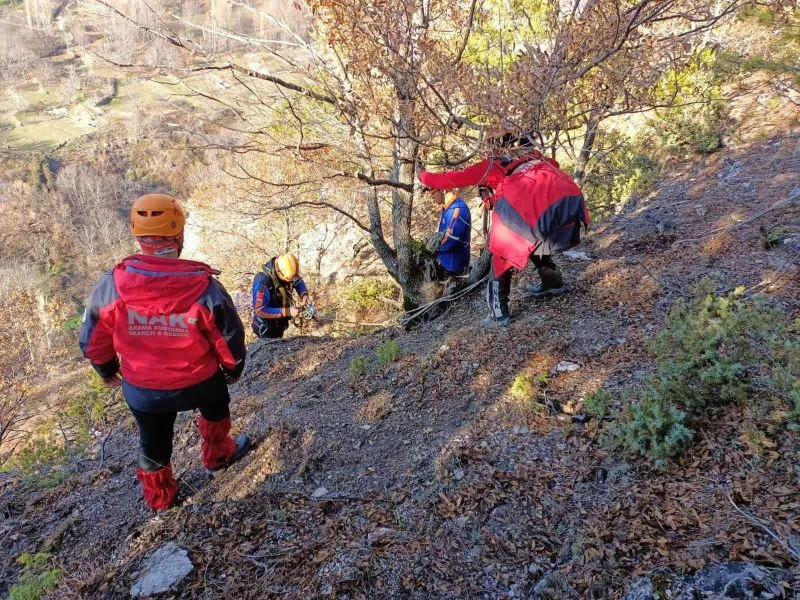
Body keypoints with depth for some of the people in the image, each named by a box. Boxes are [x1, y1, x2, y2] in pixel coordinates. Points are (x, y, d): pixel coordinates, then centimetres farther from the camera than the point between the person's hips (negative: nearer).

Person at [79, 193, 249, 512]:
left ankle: (159, 496, 50)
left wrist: (106, 369, 16)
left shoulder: (111, 286, -20)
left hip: (142, 390, 2)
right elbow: (230, 339, -13)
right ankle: (217, 455, 55)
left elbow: (93, 340, -5)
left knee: (153, 441, 28)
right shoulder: (205, 286, -26)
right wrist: (233, 369, 8)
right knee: (215, 407, 33)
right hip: (199, 383, -2)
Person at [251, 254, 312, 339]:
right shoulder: (262, 282, -33)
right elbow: (260, 310, -33)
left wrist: (304, 295, -14)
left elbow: (298, 281, 7)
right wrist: (287, 312, -34)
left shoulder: (286, 273, -14)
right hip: (266, 328, -7)